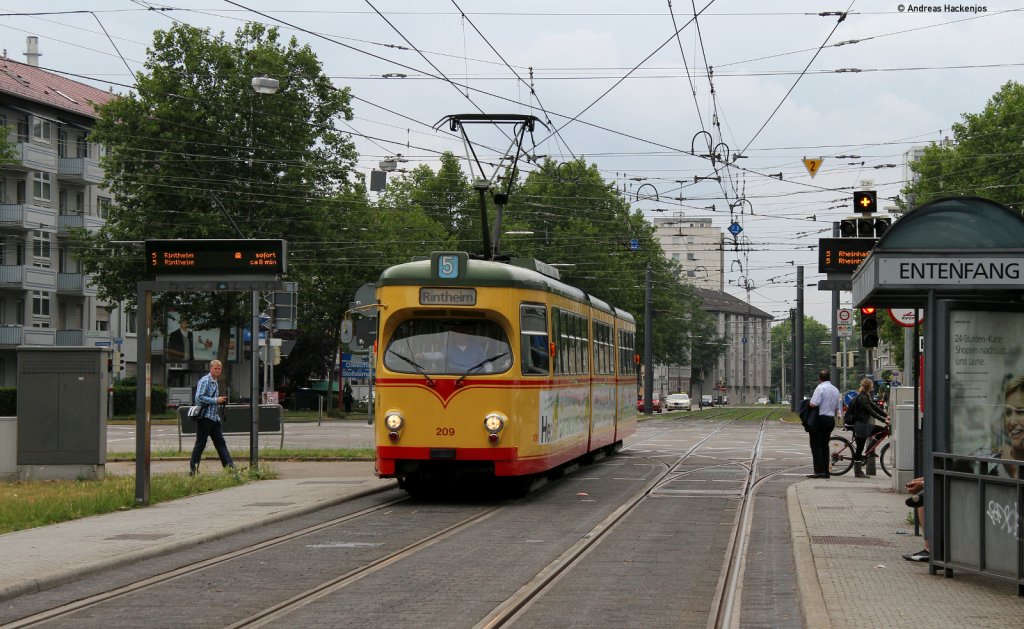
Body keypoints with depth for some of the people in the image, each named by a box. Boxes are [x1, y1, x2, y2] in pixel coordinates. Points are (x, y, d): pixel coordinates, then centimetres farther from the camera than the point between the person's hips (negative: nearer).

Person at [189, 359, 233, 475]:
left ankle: (229, 466, 2)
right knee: (200, 443, -3)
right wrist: (216, 400, -19)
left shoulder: (215, 382, 18)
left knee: (220, 442, 5)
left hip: (214, 417, 9)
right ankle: (193, 469, 4)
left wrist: (220, 400, 11)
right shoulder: (205, 381, -10)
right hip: (205, 417, -9)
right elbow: (199, 397, -21)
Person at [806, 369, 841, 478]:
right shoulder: (835, 390, 13)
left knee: (816, 446, -4)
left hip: (820, 419, -8)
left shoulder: (820, 388, -13)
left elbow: (813, 404, -20)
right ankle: (826, 472, 10)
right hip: (831, 419, 8)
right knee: (825, 445, 12)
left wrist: (808, 403, 0)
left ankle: (819, 471, -11)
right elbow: (837, 408, 17)